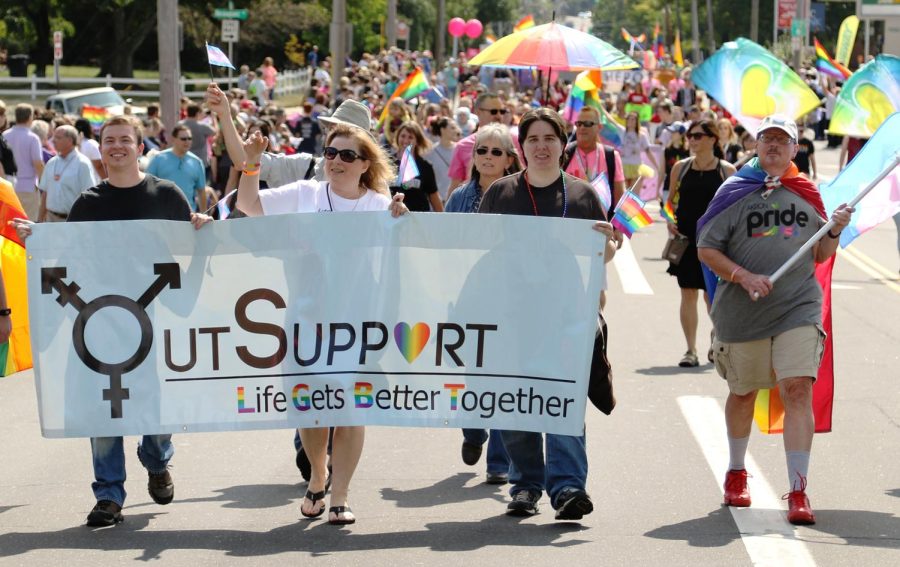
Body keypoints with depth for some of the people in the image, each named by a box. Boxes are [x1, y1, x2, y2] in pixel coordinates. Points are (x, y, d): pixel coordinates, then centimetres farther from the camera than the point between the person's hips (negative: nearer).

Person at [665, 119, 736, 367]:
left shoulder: (726, 170, 0)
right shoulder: (680, 167, 7)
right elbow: (671, 200, 14)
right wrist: (669, 221, -3)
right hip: (686, 238, 2)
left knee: (712, 295, 5)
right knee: (688, 293, 0)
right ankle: (691, 350, 4)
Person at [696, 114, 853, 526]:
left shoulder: (807, 194, 9)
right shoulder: (734, 191, 0)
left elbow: (819, 255, 16)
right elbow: (706, 249, -2)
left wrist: (835, 232, -4)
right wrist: (743, 276, -16)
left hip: (799, 309, 1)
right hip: (742, 312, 0)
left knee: (798, 390, -14)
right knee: (743, 393, 15)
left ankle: (798, 491, -14)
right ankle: (736, 473, 39)